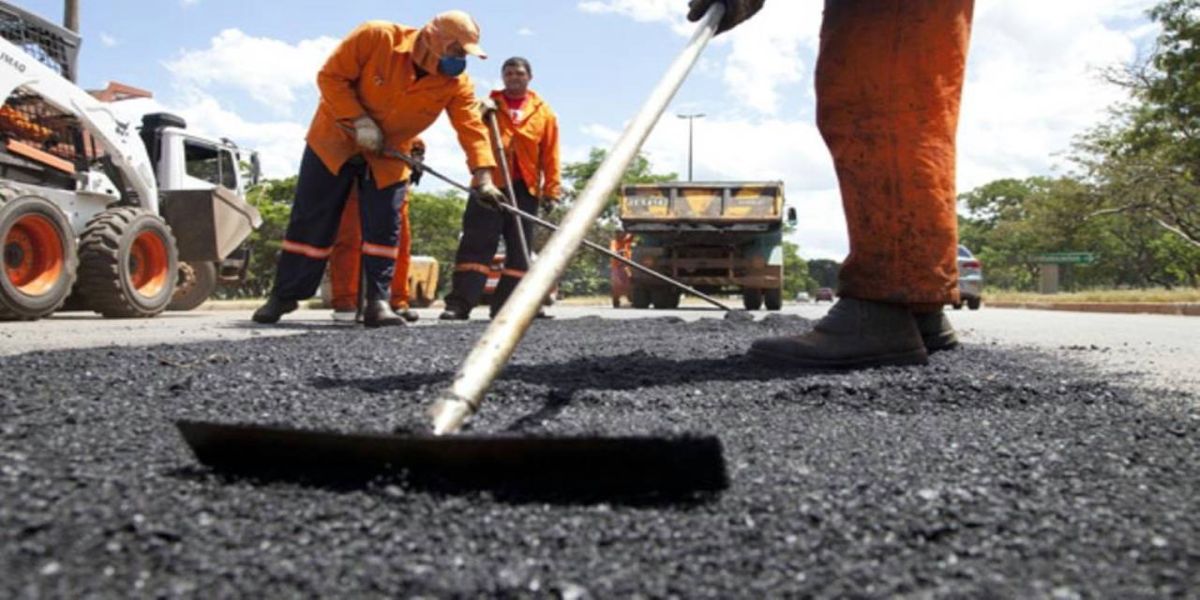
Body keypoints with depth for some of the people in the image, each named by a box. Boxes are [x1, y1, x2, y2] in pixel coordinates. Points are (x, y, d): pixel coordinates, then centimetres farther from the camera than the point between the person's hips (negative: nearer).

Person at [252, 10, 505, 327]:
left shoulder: (457, 83, -16)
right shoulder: (376, 37, -24)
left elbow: (472, 127, -23)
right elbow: (331, 76, -18)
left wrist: (483, 176, -36)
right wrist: (359, 120, -26)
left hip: (388, 156, 2)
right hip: (335, 140, -2)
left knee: (384, 227, -6)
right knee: (310, 223, 2)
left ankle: (378, 302, 2)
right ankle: (284, 295, 15)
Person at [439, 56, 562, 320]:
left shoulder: (544, 112, 12)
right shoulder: (488, 106, 14)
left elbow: (550, 154, 8)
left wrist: (551, 189, 1)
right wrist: (480, 114, -12)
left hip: (524, 188, 2)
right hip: (489, 184, -1)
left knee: (519, 248, 3)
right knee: (477, 243, -8)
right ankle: (460, 302, -11)